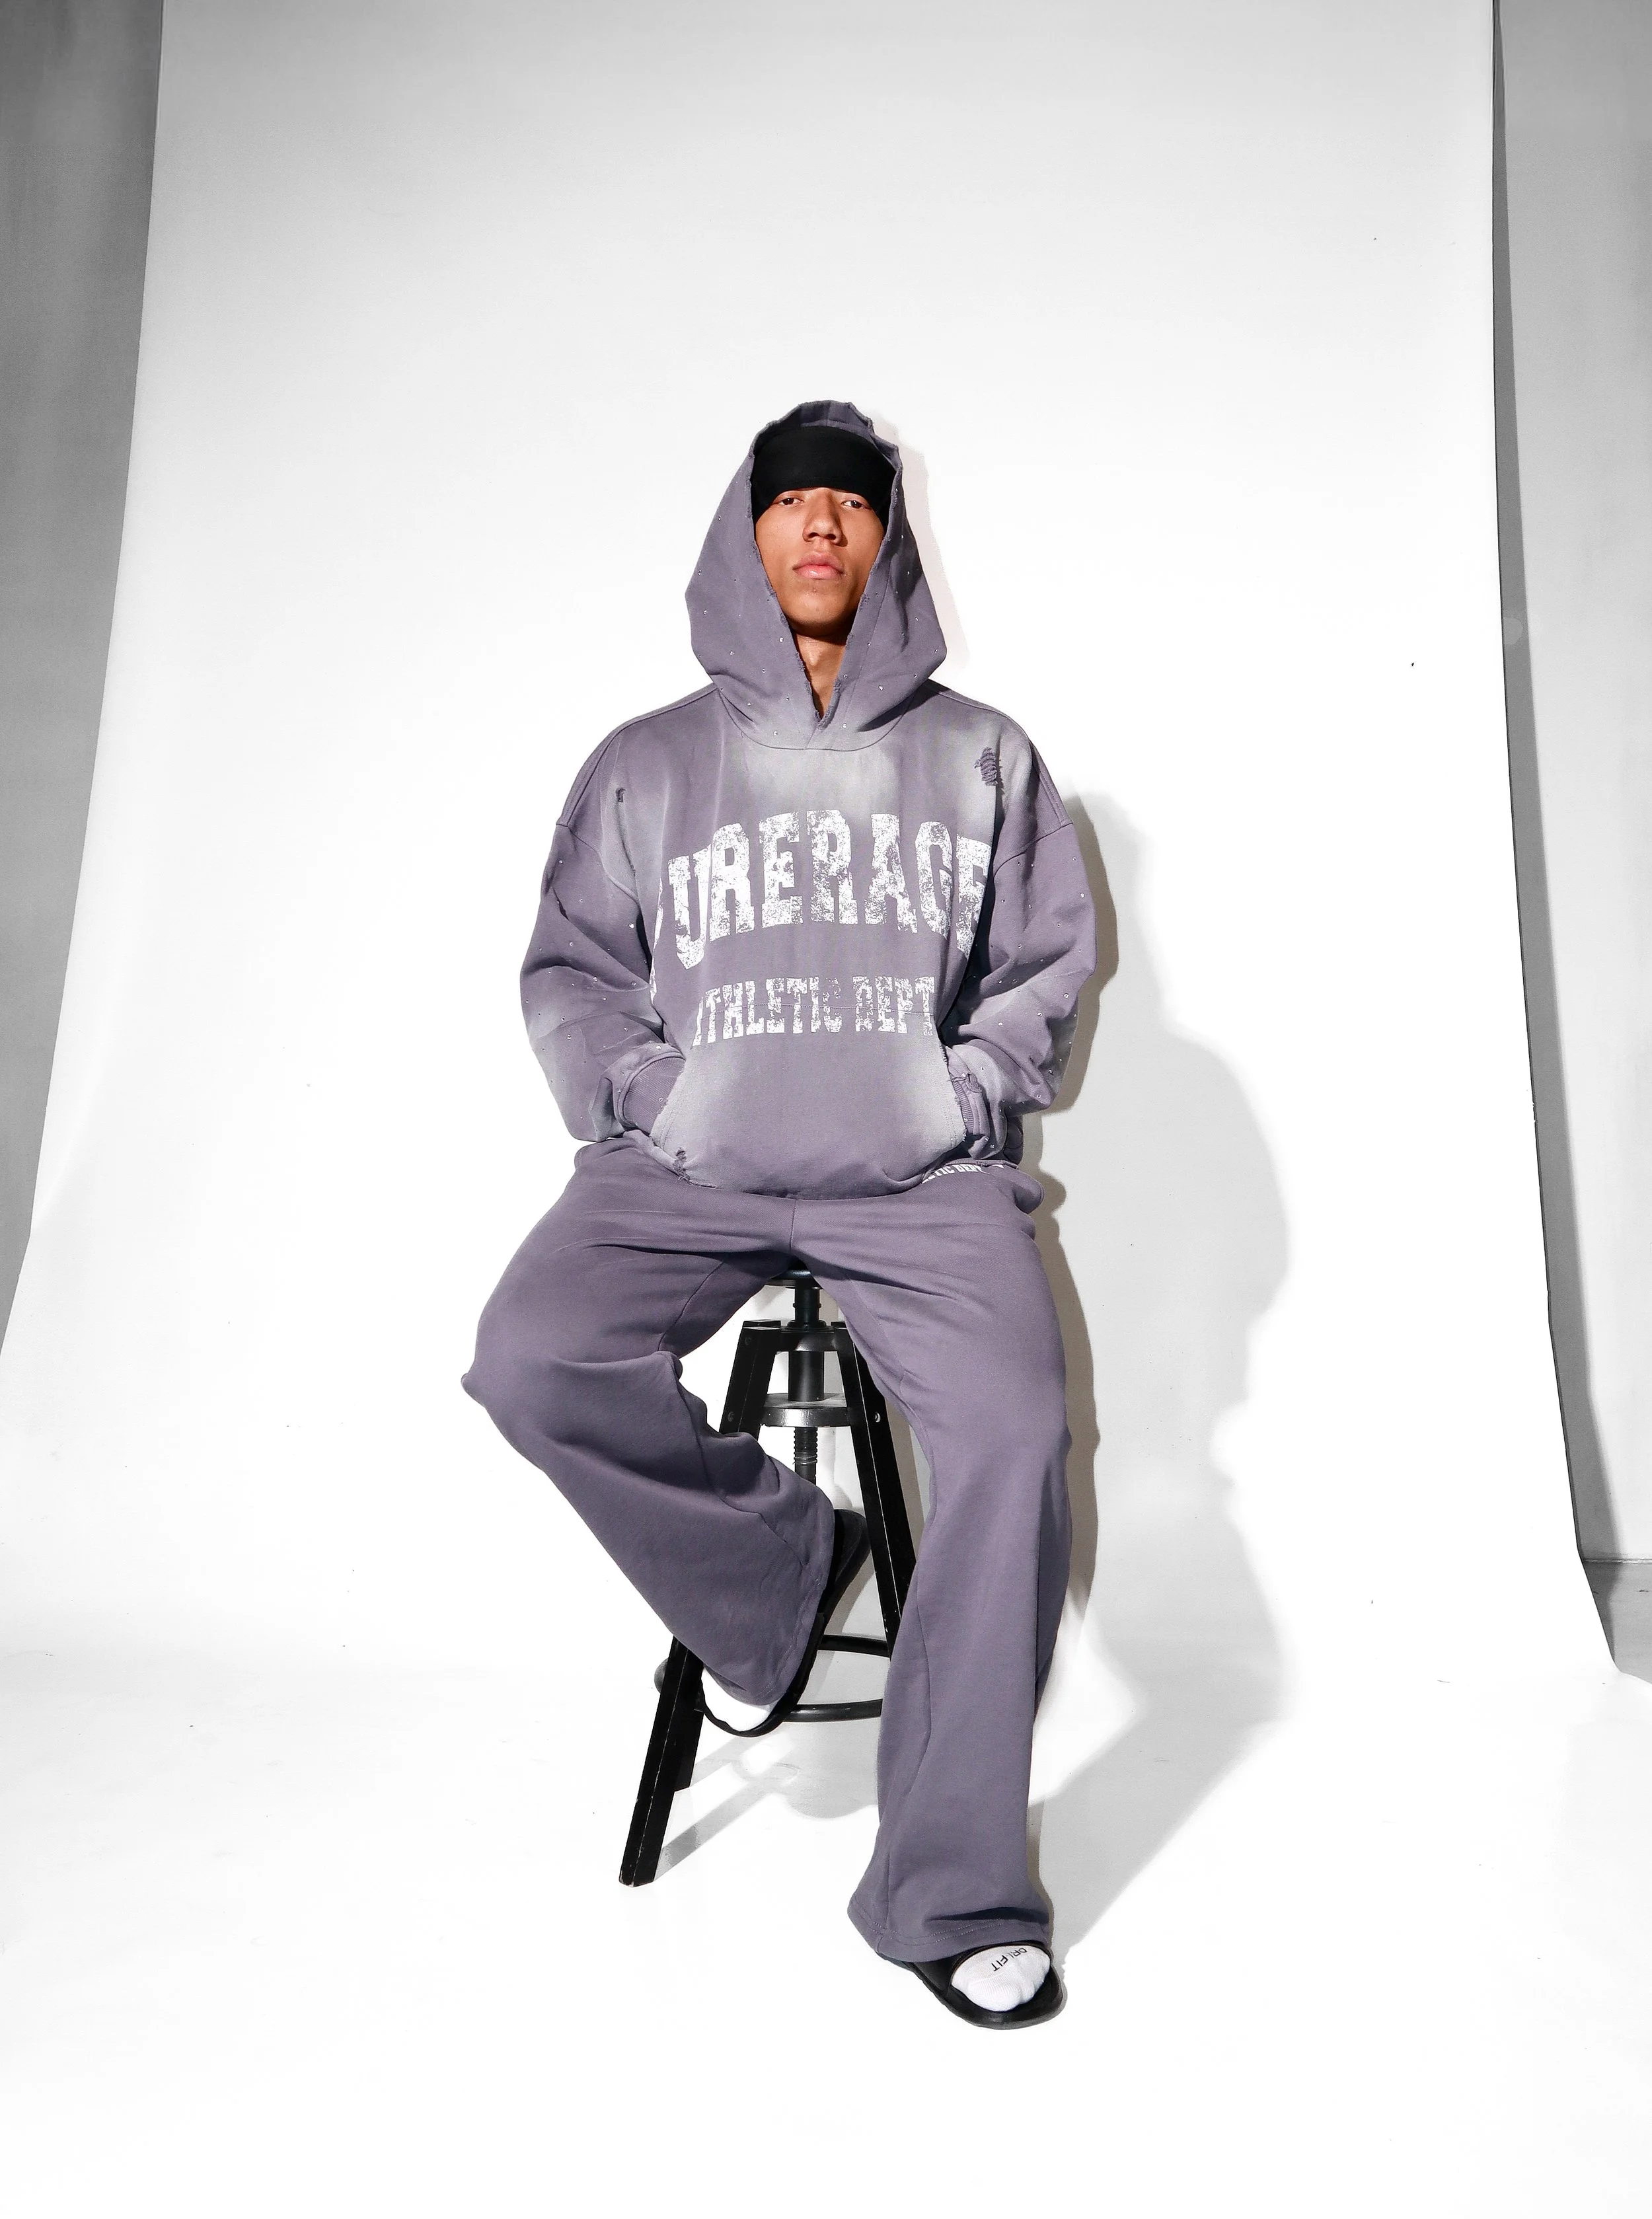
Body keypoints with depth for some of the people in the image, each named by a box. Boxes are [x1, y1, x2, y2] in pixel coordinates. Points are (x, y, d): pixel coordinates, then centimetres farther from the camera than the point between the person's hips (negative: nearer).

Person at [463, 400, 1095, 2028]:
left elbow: (1050, 960, 14)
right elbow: (569, 970, 15)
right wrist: (643, 1087, -3)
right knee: (530, 1358, -26)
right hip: (688, 1168, 1)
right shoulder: (646, 766, 15)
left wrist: (965, 1092, -2)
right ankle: (776, 1573, 1)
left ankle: (955, 1893, -8)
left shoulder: (981, 758, 15)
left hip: (921, 1175, 0)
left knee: (1015, 1431, -25)